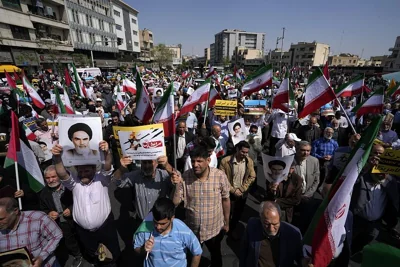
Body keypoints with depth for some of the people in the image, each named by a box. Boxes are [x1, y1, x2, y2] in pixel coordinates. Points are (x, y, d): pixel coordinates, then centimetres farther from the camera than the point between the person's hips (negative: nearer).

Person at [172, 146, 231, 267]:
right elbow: (175, 203, -16)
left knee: (216, 255, 29)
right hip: (192, 229, 1)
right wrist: (177, 185, -33)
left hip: (215, 228, 0)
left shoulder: (220, 176, -21)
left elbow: (226, 200, -7)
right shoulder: (185, 177, -19)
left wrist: (226, 222, 3)